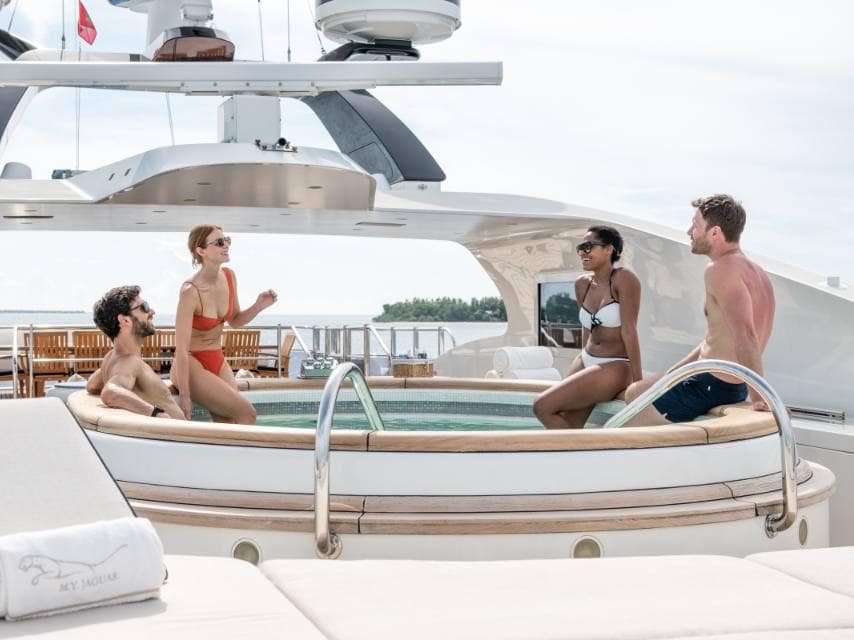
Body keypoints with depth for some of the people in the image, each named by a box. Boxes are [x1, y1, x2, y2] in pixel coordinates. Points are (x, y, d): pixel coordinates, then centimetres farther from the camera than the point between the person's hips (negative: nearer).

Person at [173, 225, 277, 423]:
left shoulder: (229, 277, -1)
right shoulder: (191, 291, -23)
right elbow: (181, 348, -22)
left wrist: (258, 306, -6)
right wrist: (184, 396, -23)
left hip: (218, 362, 7)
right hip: (192, 365, -7)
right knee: (246, 412, -16)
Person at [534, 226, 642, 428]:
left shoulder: (623, 279, -13)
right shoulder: (582, 284, 8)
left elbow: (629, 330, -17)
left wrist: (638, 383, -18)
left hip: (615, 368, -7)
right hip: (585, 361, 7)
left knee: (543, 407, -18)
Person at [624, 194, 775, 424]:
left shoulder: (721, 270, -20)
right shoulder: (754, 271, 13)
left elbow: (745, 335, -33)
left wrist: (759, 398, -35)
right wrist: (669, 376, 23)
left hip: (711, 386, -10)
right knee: (634, 392, 24)